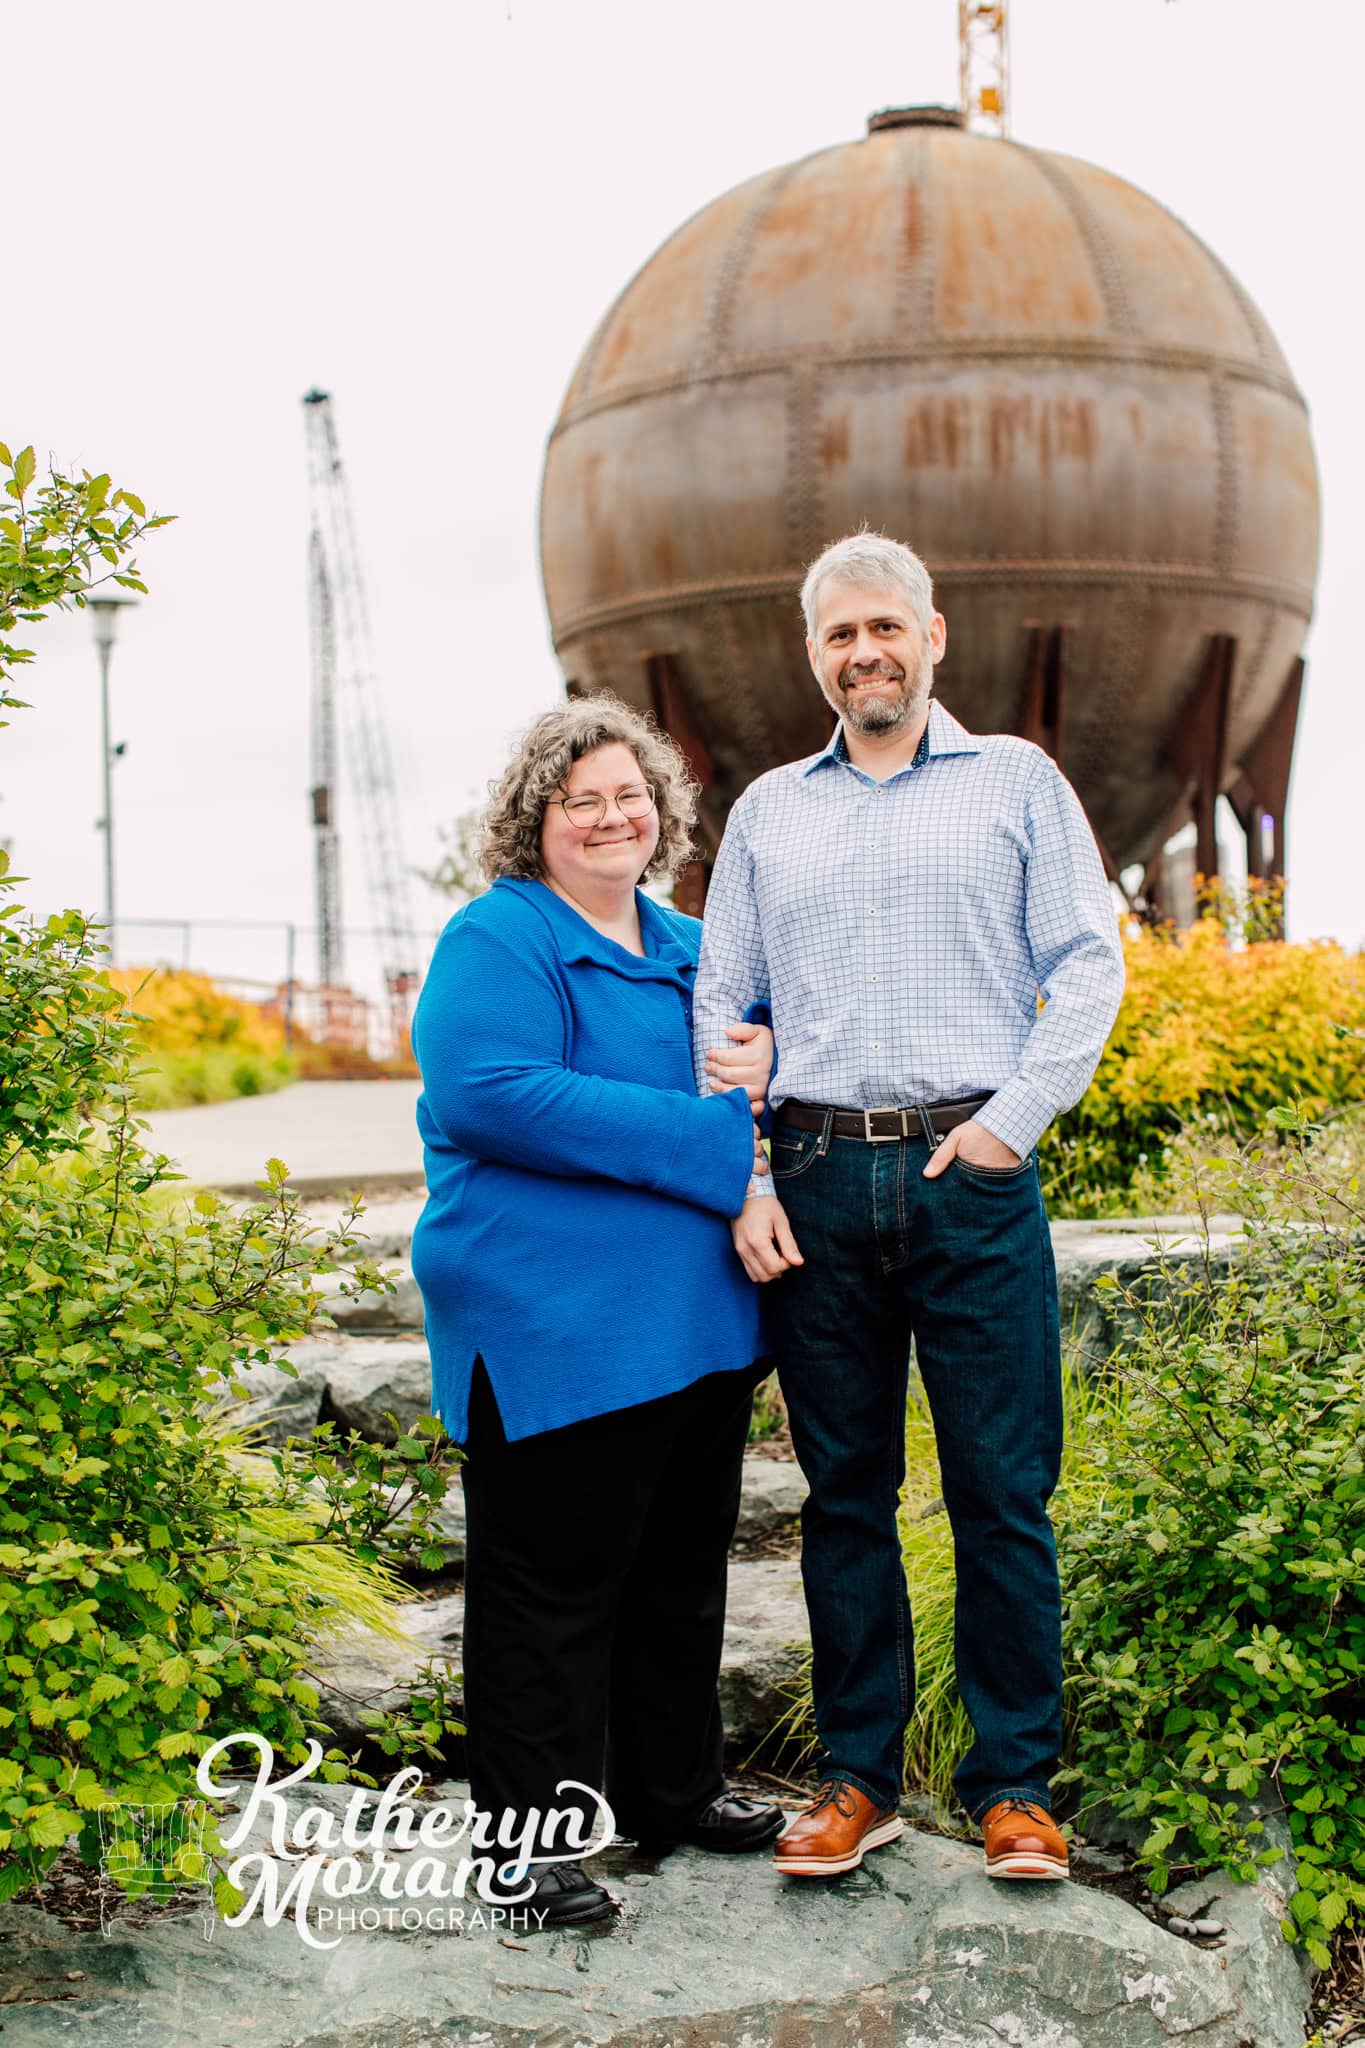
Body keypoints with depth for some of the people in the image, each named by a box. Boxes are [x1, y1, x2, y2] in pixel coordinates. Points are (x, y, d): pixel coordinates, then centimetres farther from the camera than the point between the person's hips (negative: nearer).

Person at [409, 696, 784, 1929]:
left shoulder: (691, 948, 16)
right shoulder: (498, 939, -8)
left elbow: (760, 1035, 27)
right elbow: (490, 1096, -22)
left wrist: (765, 1056, -2)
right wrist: (709, 1135, -22)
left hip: (699, 1321, 8)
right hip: (554, 1328, -8)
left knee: (682, 1564, 17)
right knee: (552, 1576, 0)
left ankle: (673, 1790, 33)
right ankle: (533, 1837, 12)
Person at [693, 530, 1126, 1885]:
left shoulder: (1018, 782, 9)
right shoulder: (768, 812, 16)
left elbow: (1088, 965, 4)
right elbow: (719, 1004, 12)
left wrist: (1012, 1121, -8)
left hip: (974, 1175, -2)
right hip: (817, 1181, 2)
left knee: (1003, 1492, -1)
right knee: (846, 1490, 7)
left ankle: (1014, 1784, 11)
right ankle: (857, 1775, 17)